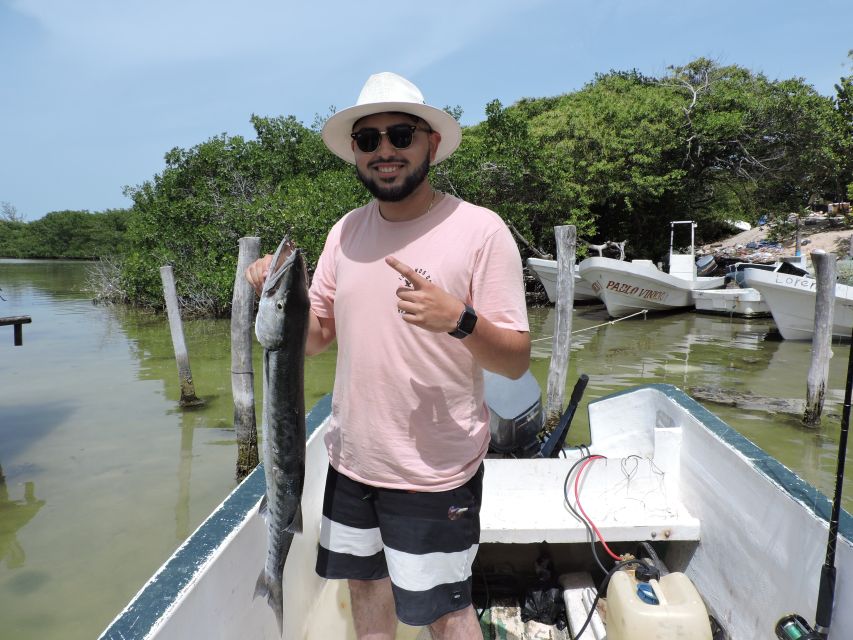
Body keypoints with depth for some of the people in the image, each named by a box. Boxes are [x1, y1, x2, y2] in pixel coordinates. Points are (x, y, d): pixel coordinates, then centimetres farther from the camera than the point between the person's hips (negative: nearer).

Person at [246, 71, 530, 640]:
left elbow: (517, 361, -14)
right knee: (365, 579, 24)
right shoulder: (347, 231, 3)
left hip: (434, 471, -5)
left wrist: (460, 320, -33)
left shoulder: (480, 229, -14)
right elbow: (316, 337, 7)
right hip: (352, 458, 6)